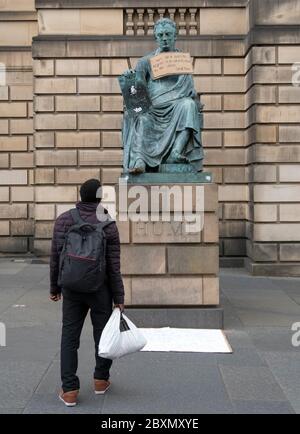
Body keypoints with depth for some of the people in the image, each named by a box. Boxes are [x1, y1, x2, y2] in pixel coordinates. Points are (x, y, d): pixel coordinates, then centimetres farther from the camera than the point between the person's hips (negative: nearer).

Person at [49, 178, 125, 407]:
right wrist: (119, 298, -3)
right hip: (100, 289, -2)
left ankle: (70, 390, 6)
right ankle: (101, 380, 28)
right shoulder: (108, 225, -10)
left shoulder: (63, 219, -3)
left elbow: (55, 257, 0)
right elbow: (113, 266, -10)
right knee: (102, 333, 16)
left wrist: (54, 287, 11)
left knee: (69, 337, 7)